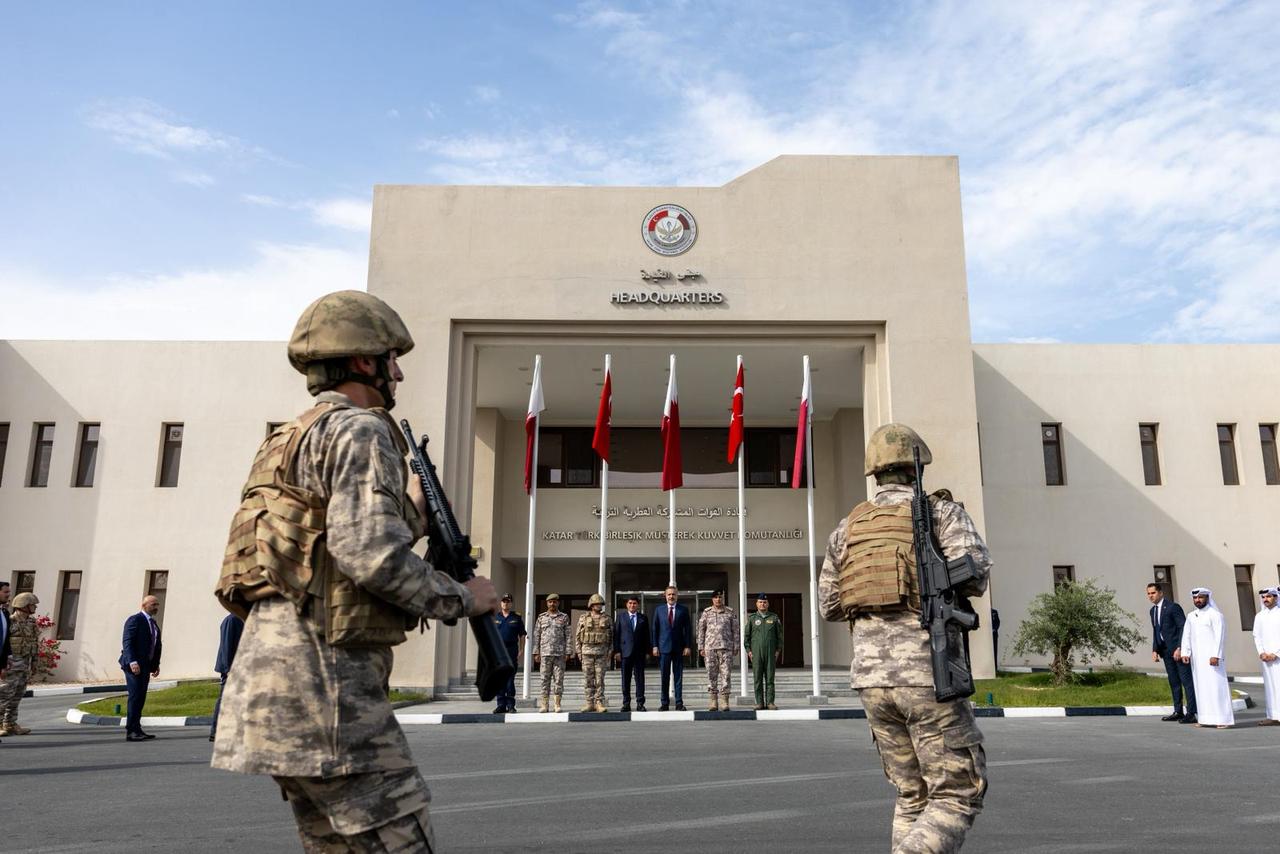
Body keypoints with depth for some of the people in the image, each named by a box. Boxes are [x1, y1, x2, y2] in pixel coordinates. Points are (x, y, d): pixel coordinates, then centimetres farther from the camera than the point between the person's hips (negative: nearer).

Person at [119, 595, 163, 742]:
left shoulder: (153, 623, 19)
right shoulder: (135, 620, -8)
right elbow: (127, 642, -17)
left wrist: (156, 664, 12)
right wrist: (132, 662, -26)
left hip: (146, 666, 8)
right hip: (134, 665, -8)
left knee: (140, 698, 9)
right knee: (135, 697, -9)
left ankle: (136, 729, 14)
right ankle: (131, 731, -7)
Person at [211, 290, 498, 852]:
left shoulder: (296, 438, 22)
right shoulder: (359, 429, -8)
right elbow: (370, 556, -21)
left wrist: (413, 512, 21)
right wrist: (461, 598, -8)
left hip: (277, 668, 10)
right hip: (318, 674, -10)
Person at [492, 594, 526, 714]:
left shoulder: (517, 618, 8)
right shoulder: (495, 618, 12)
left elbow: (522, 635, 6)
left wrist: (521, 651, -3)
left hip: (511, 650, -2)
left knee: (510, 679, -4)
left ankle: (511, 705, 2)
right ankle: (501, 705, 10)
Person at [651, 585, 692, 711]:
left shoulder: (683, 610, 5)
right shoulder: (659, 610, 8)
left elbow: (688, 629, 4)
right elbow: (655, 629, 7)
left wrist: (687, 646, -4)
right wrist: (655, 646, -1)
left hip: (679, 648, 0)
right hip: (664, 647, 0)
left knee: (678, 676, 2)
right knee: (664, 677, 2)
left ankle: (679, 703, 7)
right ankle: (665, 704, 7)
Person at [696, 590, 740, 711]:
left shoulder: (731, 612, 5)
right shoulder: (706, 613, 7)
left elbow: (736, 630, 7)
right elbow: (701, 630, 9)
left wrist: (736, 647, 2)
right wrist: (701, 647, 4)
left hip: (726, 647, -1)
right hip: (710, 648, 1)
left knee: (725, 674, -4)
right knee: (711, 674, 2)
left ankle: (724, 701, 1)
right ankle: (713, 701, 9)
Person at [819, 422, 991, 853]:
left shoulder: (848, 526, 13)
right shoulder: (942, 511, 0)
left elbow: (829, 605, 16)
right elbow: (974, 574, -15)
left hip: (871, 678, 5)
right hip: (927, 675, -5)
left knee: (913, 794, 19)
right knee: (958, 796, 5)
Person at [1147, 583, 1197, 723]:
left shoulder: (1173, 607, -10)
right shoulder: (1153, 610, 13)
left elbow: (1183, 627, -13)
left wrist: (1179, 648, -19)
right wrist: (1155, 650, 9)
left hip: (1178, 649, -8)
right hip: (1166, 651, 8)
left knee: (1186, 680, -6)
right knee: (1174, 682, 10)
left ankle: (1191, 713, -6)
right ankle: (1178, 711, 15)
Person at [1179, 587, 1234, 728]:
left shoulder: (1215, 615, -4)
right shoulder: (1190, 616, 15)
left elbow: (1219, 636, -11)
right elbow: (1186, 635, 12)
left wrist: (1215, 655, -19)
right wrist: (1185, 653, 1)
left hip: (1212, 657, -6)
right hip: (1196, 658, 6)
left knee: (1216, 685, -7)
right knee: (1201, 687, 5)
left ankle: (1223, 719, -4)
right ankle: (1205, 718, 9)